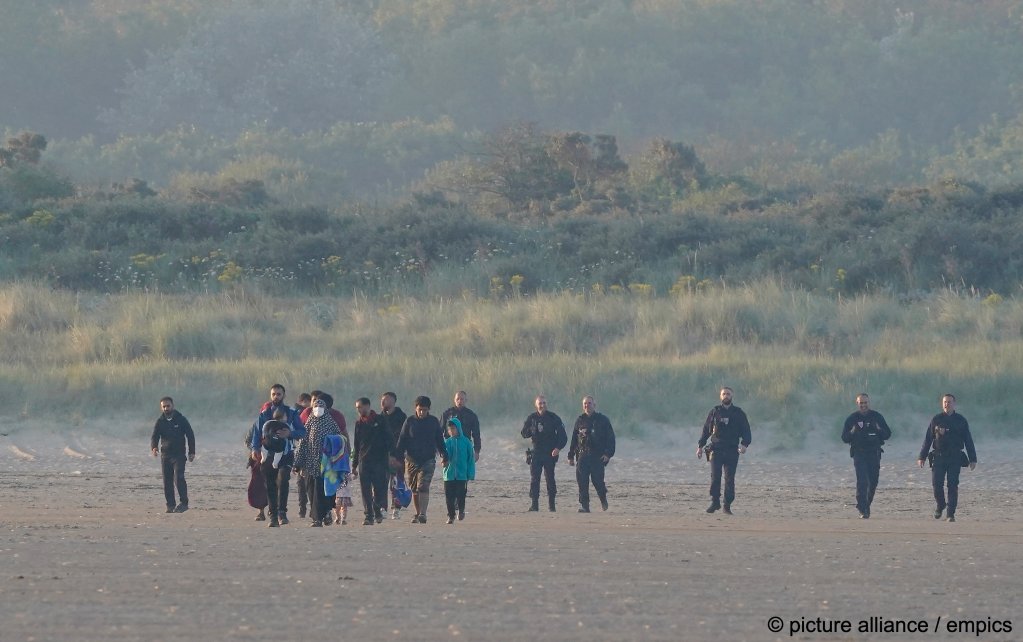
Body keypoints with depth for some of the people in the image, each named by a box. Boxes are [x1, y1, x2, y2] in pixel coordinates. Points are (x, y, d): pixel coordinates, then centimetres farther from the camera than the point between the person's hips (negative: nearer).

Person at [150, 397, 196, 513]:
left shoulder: (181, 419, -1)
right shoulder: (160, 421, 5)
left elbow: (190, 436, 4)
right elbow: (154, 437, -2)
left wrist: (192, 452, -1)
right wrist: (154, 447, -23)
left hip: (179, 455, -4)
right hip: (165, 455, 4)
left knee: (178, 478, -17)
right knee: (167, 482, 2)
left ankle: (184, 503, -15)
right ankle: (170, 505, 8)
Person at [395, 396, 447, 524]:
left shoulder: (433, 422, 5)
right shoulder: (410, 421, 3)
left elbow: (440, 440, 14)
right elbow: (402, 440, 4)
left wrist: (444, 456, 12)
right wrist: (398, 457, -3)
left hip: (428, 460, -1)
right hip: (412, 460, 1)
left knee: (423, 487, -15)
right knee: (414, 489, 8)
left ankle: (422, 514, -21)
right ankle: (417, 514, 21)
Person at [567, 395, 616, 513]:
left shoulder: (602, 420, 4)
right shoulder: (580, 421, 13)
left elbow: (610, 437, 2)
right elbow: (574, 440, 16)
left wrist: (608, 454, -9)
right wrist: (571, 456, 12)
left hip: (598, 456, -3)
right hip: (583, 456, 3)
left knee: (597, 480, -6)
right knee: (582, 481, -7)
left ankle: (603, 499, 22)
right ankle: (584, 505, -4)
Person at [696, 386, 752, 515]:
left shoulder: (738, 413, 8)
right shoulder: (715, 412, 10)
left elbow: (746, 431, 6)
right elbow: (706, 430, 15)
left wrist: (744, 444, -12)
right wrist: (700, 446, 10)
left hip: (732, 451, 0)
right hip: (716, 450, 0)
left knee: (730, 479, -3)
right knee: (715, 477, -11)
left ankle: (727, 505, 1)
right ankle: (715, 501, -1)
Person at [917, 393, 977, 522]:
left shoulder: (961, 421, 6)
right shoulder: (936, 420, 6)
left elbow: (968, 441, 8)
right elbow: (927, 439, 7)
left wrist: (972, 459, 4)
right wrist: (922, 457, 2)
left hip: (955, 458, -1)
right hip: (938, 457, 1)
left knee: (953, 486, -5)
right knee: (937, 484, -5)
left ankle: (951, 514, -2)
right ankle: (940, 505, 22)